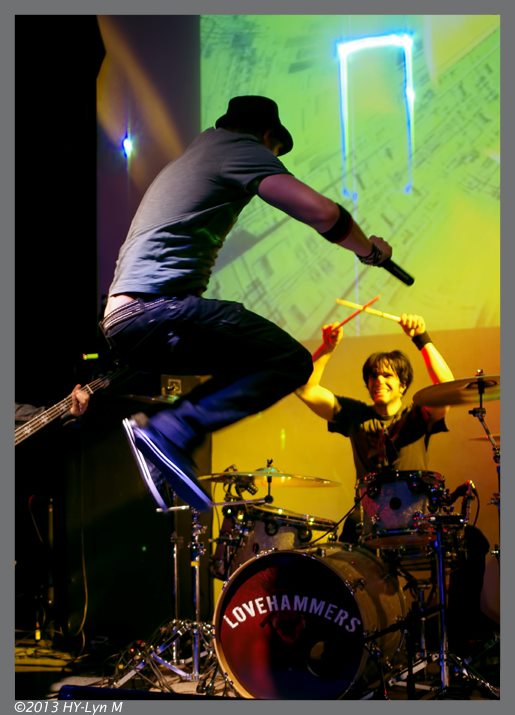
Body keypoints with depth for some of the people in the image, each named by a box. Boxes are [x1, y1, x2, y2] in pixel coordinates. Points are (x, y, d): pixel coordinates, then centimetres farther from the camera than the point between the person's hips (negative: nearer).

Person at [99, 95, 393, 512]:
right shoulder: (242, 148, 3)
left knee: (250, 362, 21)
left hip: (117, 322, 9)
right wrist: (369, 251, 7)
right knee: (292, 361, -7)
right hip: (158, 307, -9)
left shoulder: (187, 159, 30)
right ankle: (170, 432, -20)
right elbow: (322, 212, -9)